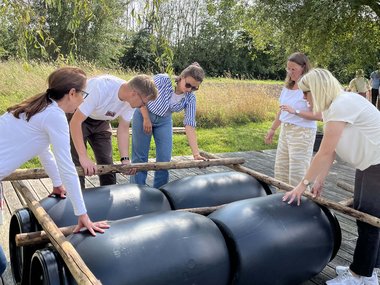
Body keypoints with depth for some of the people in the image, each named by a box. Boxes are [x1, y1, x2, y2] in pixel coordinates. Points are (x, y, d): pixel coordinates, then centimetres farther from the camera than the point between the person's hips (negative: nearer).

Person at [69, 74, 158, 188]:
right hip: (77, 118, -5)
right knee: (78, 166, -11)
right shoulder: (101, 88, -38)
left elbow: (123, 128, -7)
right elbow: (75, 122, -36)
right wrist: (83, 157, -42)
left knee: (107, 164, 7)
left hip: (101, 122, 6)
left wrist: (125, 159, -17)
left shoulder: (131, 100, -19)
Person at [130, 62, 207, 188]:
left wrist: (196, 153, -25)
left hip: (164, 121, 3)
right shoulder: (162, 80, -27)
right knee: (140, 157, 0)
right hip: (143, 115, -3)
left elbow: (189, 125, -19)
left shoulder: (190, 98, -17)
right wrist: (146, 119, -14)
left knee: (165, 159, -1)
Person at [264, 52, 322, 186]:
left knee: (297, 172, -6)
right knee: (280, 169, 12)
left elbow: (319, 115, -20)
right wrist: (272, 129, 22)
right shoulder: (287, 86, 8)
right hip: (285, 130, 8)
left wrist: (295, 111, -27)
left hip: (302, 133, -8)